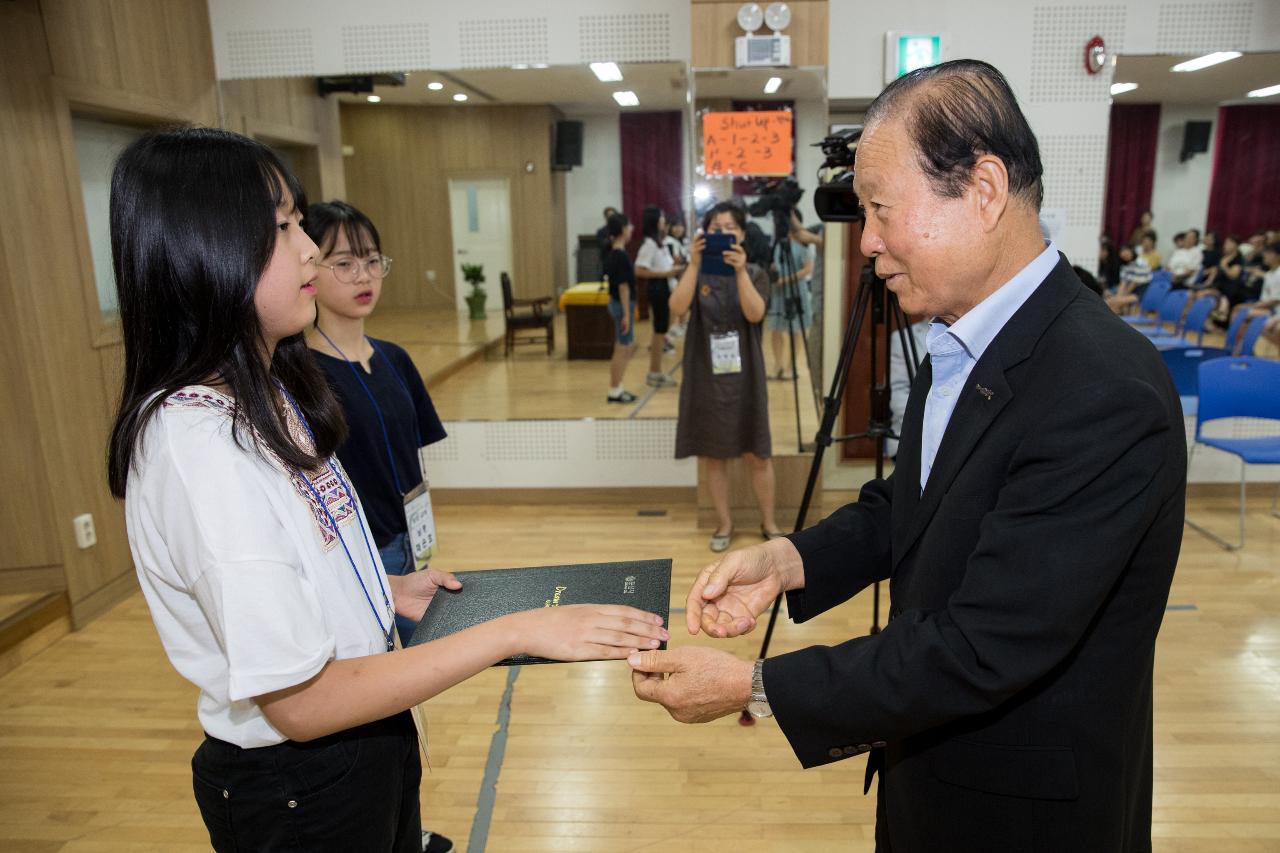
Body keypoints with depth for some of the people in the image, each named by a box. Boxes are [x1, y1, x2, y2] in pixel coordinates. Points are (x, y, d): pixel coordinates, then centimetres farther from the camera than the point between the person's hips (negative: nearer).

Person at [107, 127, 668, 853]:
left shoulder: (265, 394, 2)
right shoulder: (195, 442, -28)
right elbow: (298, 701, -27)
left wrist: (386, 589, 4)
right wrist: (513, 631, -27)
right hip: (297, 785, -8)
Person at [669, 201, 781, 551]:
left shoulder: (756, 274, 2)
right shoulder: (697, 274, 4)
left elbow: (754, 314, -17)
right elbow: (678, 307, -17)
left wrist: (740, 271, -29)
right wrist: (693, 265, -27)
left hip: (744, 375, 0)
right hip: (706, 375, 1)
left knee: (758, 455, 4)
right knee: (714, 455, 8)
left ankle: (768, 523, 21)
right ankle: (724, 522, 22)